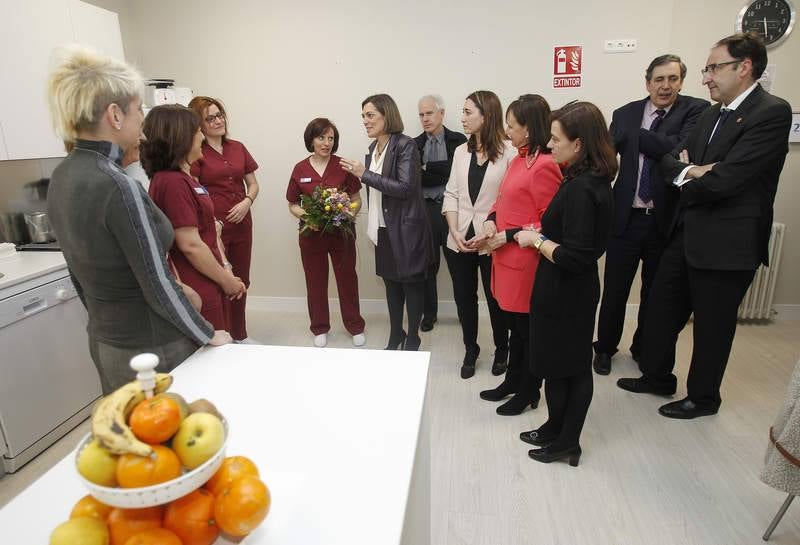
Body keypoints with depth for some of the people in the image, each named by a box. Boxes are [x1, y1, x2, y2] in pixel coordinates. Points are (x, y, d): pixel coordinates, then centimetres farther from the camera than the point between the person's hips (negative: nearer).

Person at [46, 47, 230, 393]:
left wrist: (105, 322, 22)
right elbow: (158, 287, -22)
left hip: (104, 341, 8)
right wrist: (209, 336, -9)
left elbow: (80, 273, 11)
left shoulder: (62, 177, 2)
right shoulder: (118, 187, -25)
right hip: (152, 348, -8)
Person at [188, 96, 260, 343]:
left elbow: (253, 184, 14)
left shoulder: (237, 148, 9)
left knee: (241, 282, 15)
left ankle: (240, 334, 32)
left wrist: (247, 202, -5)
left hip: (242, 225, 6)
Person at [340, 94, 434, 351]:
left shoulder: (406, 145, -13)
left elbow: (404, 187, -22)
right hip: (384, 229, 7)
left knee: (412, 283, 5)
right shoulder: (373, 148, 9)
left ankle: (412, 339, 21)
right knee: (391, 282, 15)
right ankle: (395, 336, 30)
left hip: (406, 228, -7)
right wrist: (372, 225, 17)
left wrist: (364, 174, -21)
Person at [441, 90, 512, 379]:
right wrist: (455, 232, -5)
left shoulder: (508, 152, -10)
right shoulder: (461, 151, 9)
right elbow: (451, 195, 7)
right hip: (460, 240, 5)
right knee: (464, 297, 13)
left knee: (496, 298, 11)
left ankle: (501, 350, 35)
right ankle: (470, 350, 34)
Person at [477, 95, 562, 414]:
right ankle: (513, 381, 37)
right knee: (515, 324, 20)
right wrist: (491, 220, 0)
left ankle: (529, 392, 27)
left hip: (525, 260, -8)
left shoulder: (545, 165, -17)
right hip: (506, 257, 8)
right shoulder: (519, 159, 10)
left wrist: (508, 236, -17)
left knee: (528, 328, 8)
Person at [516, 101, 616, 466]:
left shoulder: (580, 189, -24)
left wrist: (536, 241, -14)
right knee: (576, 366, 17)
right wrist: (542, 235, 2)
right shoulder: (592, 181, 4)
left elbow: (575, 258, -27)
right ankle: (563, 436, 35)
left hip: (563, 294, -9)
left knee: (558, 368, 10)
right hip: (577, 291, 9)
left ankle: (561, 439, 31)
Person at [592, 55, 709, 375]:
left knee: (655, 292, 14)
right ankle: (605, 348, 29)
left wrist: (636, 134, -11)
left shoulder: (696, 110, -2)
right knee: (614, 290, 9)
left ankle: (643, 349, 35)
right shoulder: (625, 114, 5)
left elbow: (679, 148, -19)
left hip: (666, 219, -1)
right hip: (626, 217, 1)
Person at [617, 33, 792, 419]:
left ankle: (703, 397, 30)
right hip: (687, 234, 8)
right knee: (660, 310, 16)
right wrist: (689, 170, -15)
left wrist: (688, 179, -4)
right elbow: (669, 159, 6)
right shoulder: (711, 113, 11)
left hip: (727, 242, -8)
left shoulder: (772, 112, -14)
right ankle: (656, 376, 36)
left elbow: (724, 180, -23)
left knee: (712, 325, 9)